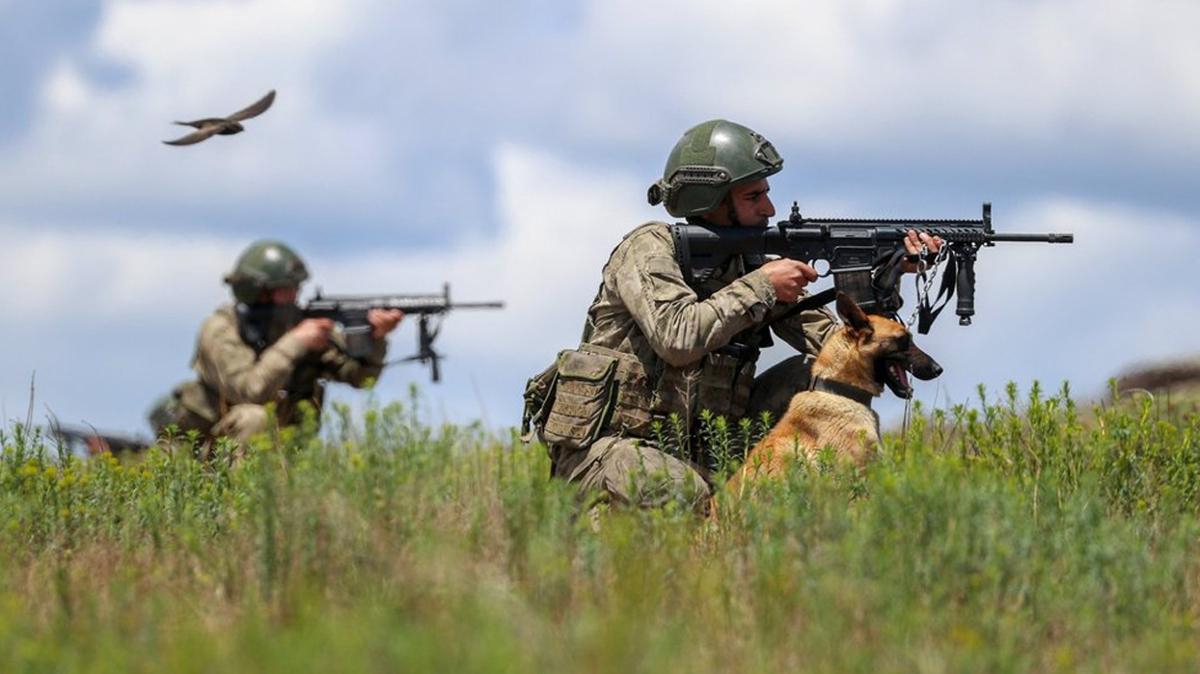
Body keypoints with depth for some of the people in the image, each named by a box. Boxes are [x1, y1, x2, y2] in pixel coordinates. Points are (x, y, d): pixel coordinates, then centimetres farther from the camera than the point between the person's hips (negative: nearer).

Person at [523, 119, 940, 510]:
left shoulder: (750, 265, 8)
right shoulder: (650, 249, -12)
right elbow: (679, 337, -30)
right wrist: (761, 286, -21)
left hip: (697, 449, 7)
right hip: (604, 445, -7)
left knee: (818, 377, -4)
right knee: (683, 494, -39)